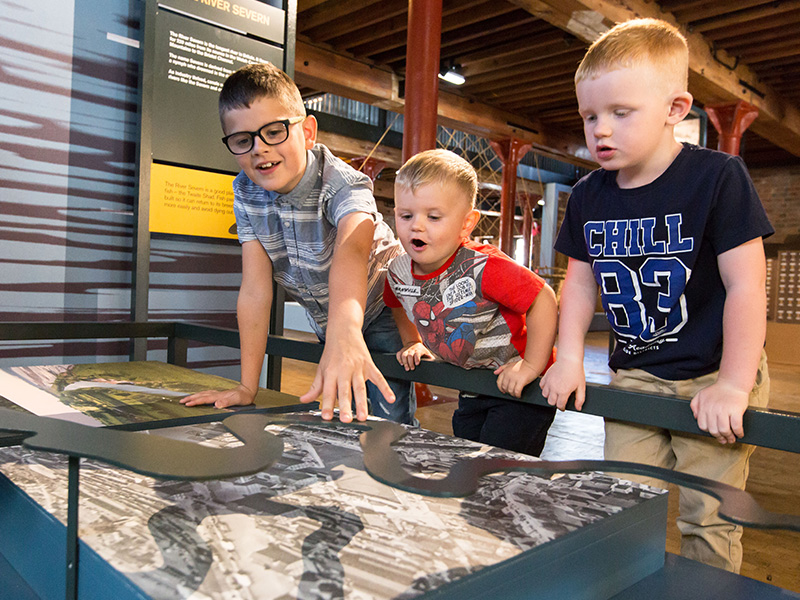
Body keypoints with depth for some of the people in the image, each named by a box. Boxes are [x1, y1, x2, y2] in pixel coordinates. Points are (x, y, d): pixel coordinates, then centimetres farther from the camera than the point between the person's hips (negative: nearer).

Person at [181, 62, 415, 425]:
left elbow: (351, 250, -54)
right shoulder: (246, 193, -15)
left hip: (380, 312, -4)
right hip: (327, 324, 5)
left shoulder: (341, 184, -31)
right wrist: (247, 386, -19)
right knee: (335, 420, 13)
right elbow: (255, 290, -16)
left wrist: (344, 331, -74)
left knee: (390, 424, -6)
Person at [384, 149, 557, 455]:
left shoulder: (483, 267, -30)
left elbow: (544, 300, -27)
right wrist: (413, 344, 11)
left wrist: (531, 366, -25)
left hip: (516, 384, -6)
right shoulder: (398, 272, -8)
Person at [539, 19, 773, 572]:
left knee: (706, 519, 3)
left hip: (714, 378, -4)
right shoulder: (589, 198, 1)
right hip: (634, 377, 5)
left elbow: (746, 287, -16)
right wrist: (570, 359, 0)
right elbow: (581, 282, 8)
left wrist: (734, 385, -18)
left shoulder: (718, 177, -15)